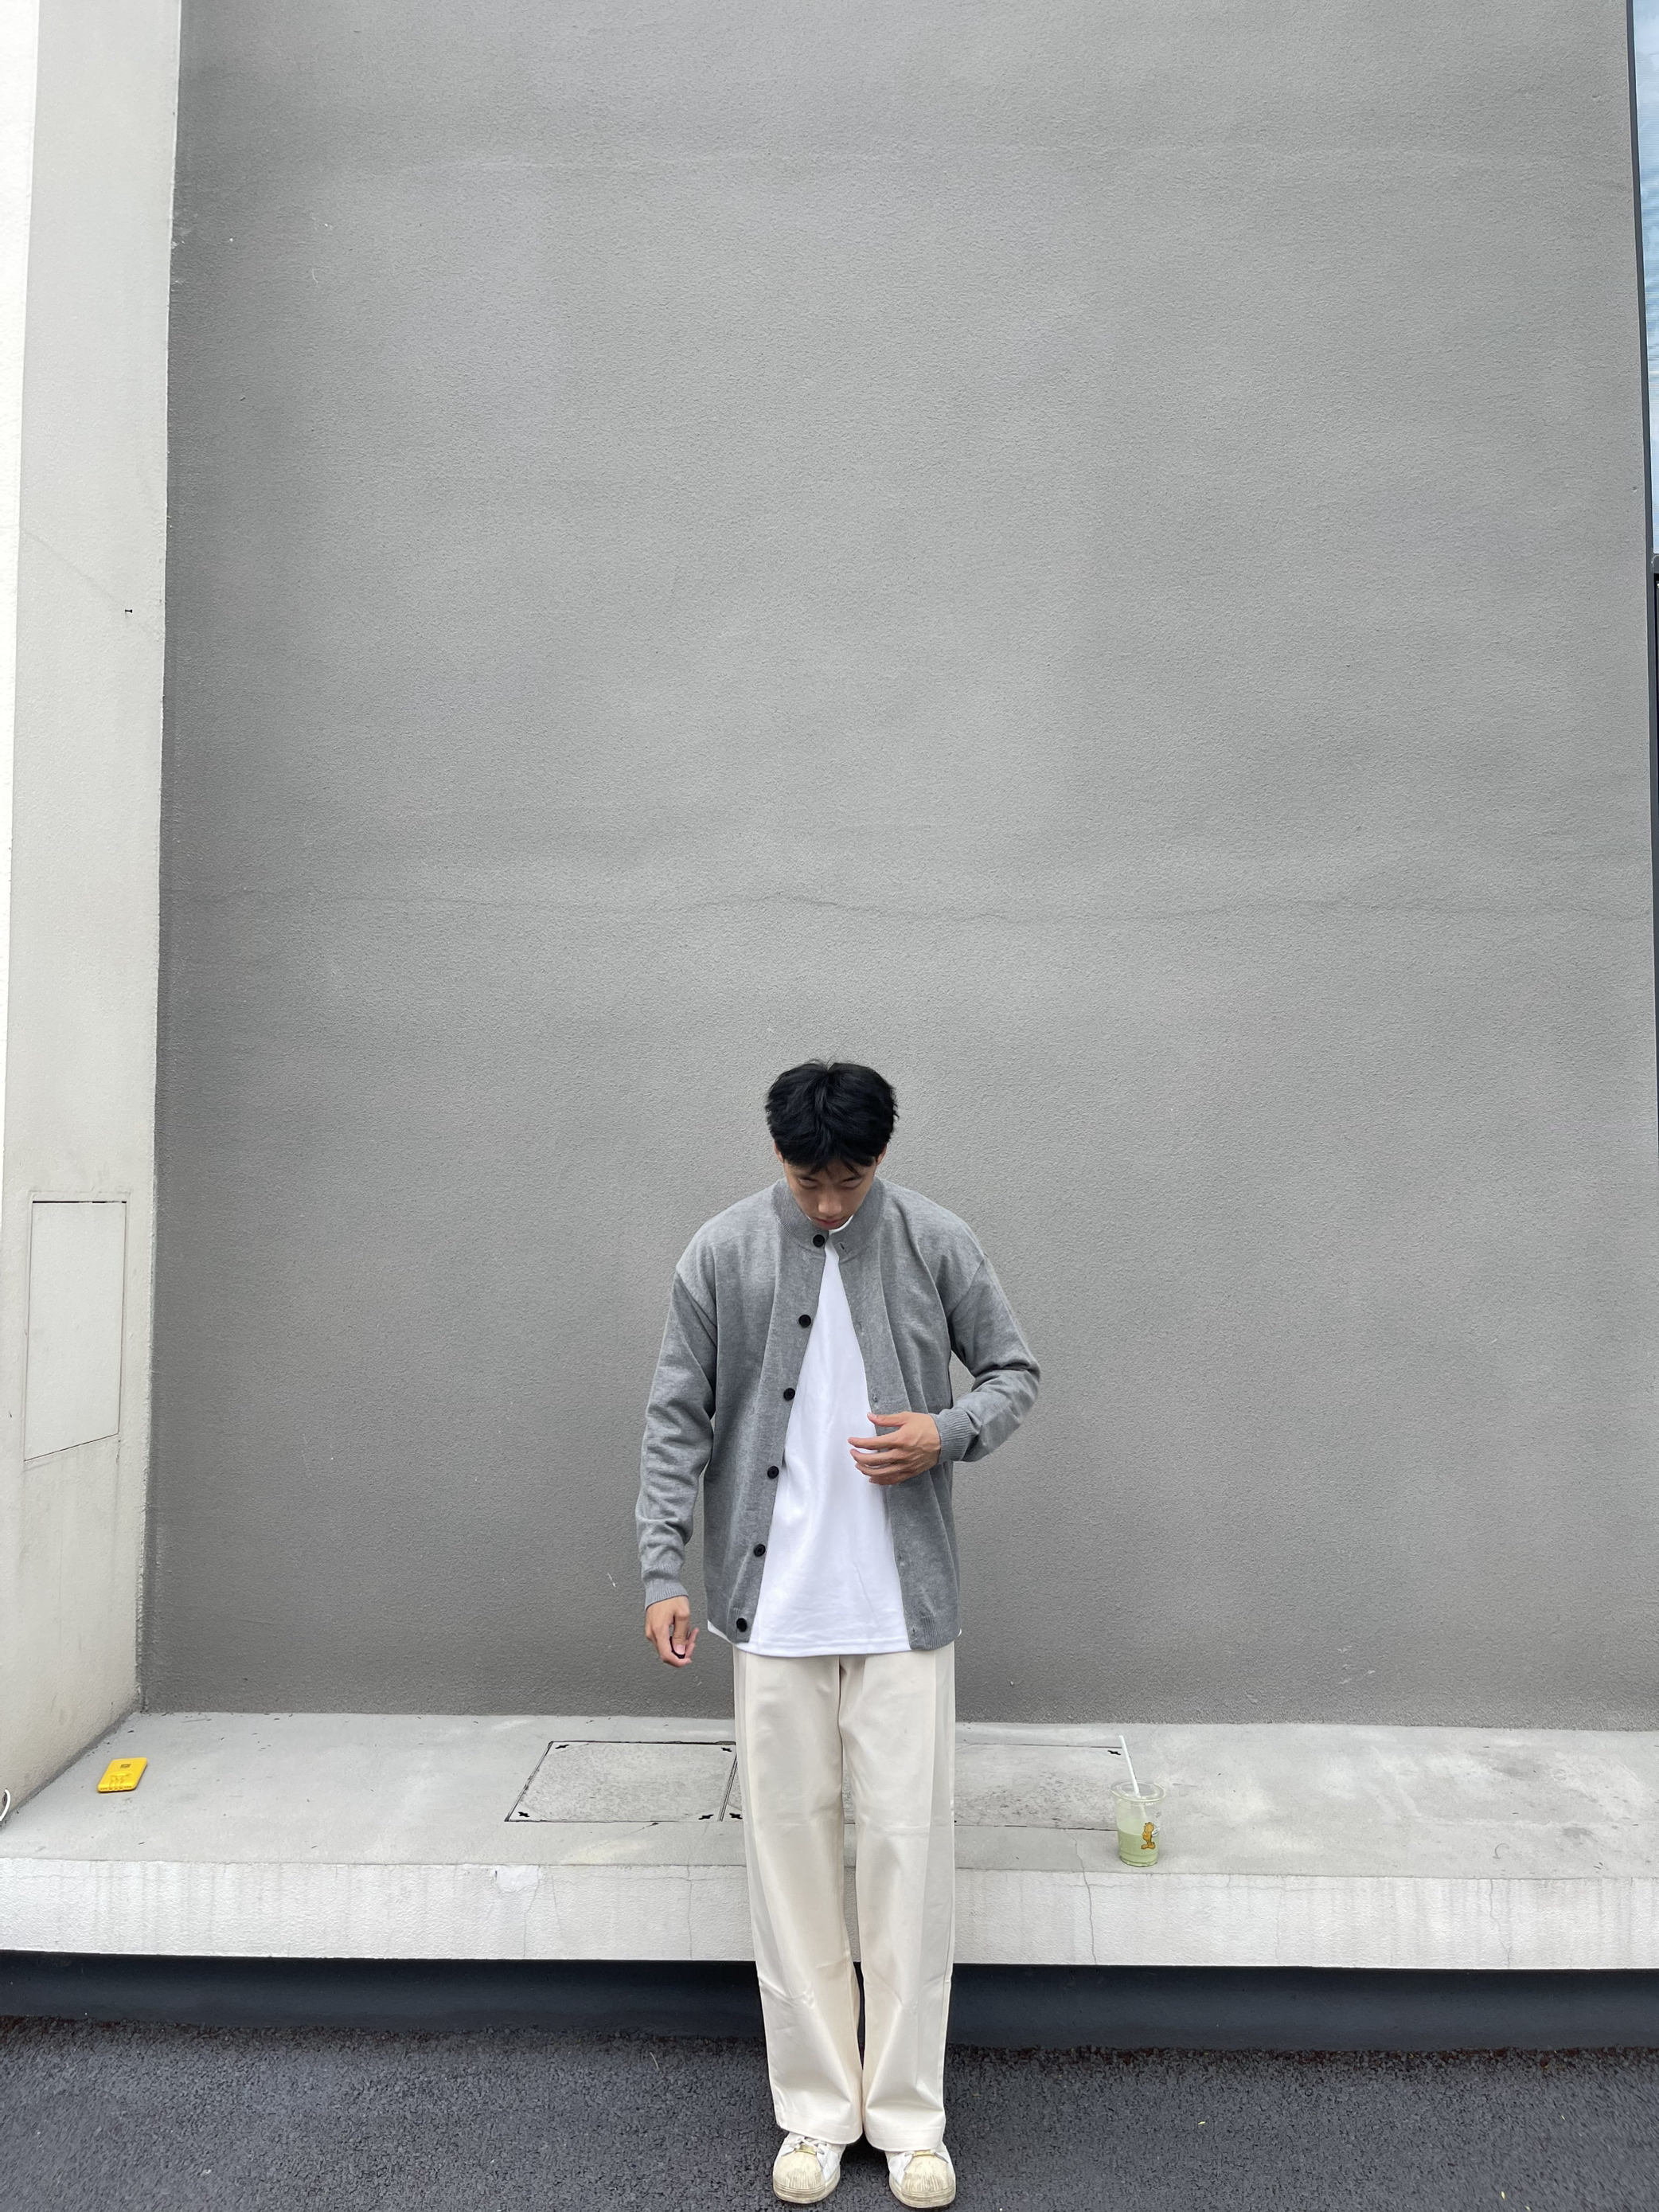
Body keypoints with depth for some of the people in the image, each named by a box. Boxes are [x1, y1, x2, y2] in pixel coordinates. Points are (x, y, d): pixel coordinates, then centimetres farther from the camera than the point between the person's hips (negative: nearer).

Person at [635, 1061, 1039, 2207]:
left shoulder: (939, 1243, -4)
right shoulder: (722, 1253, -3)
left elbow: (1015, 1371, 5)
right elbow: (678, 1421, 0)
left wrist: (948, 1433, -15)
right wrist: (665, 1569, -5)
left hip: (904, 1605, 0)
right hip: (771, 1606, 1)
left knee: (909, 1845, 5)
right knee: (789, 1842, 9)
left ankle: (910, 2116, 24)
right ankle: (817, 2110, 27)